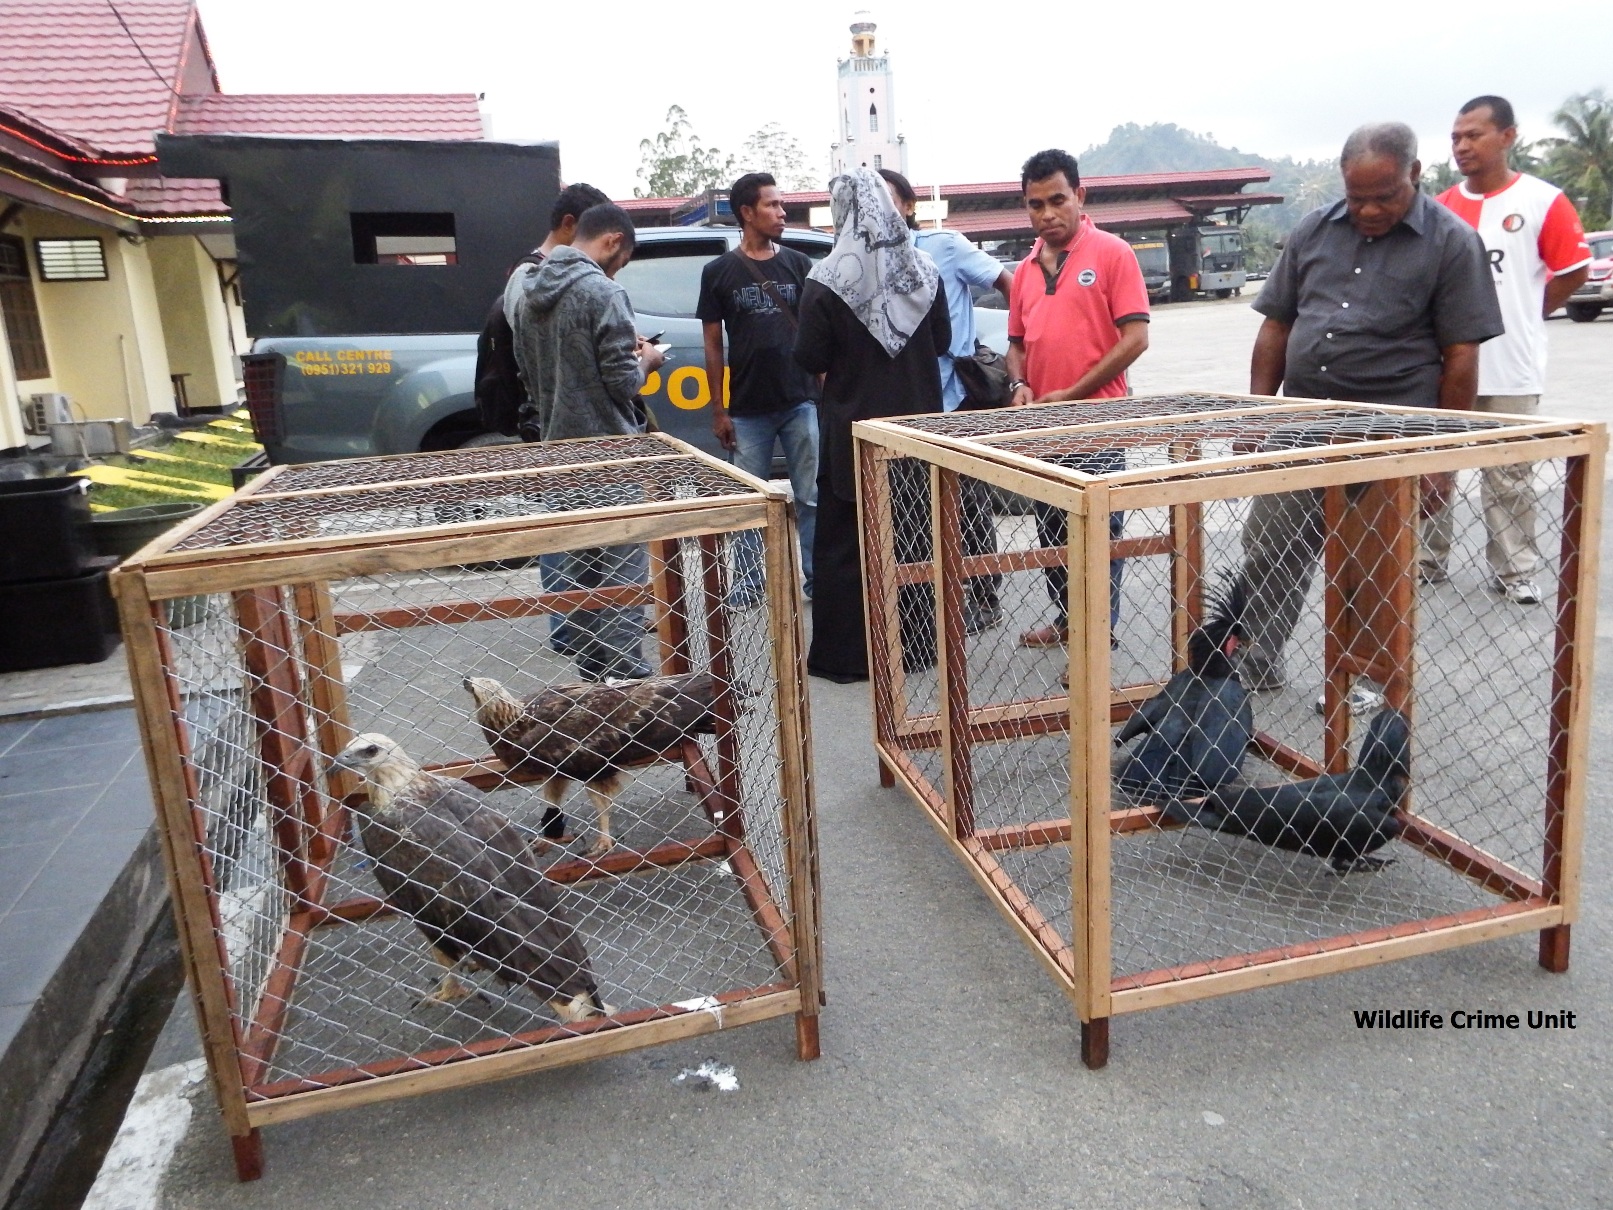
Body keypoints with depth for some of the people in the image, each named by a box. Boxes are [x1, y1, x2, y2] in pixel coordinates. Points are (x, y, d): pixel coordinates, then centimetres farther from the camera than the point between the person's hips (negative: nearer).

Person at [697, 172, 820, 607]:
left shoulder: (799, 265, 7)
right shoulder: (719, 272, 4)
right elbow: (713, 344, 6)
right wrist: (717, 410, 2)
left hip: (801, 403, 1)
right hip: (747, 409, -1)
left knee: (812, 497, 1)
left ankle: (818, 579, 10)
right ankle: (748, 583, 17)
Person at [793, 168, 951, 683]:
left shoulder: (825, 282, -13)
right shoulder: (924, 271, 0)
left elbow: (810, 359, -10)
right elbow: (942, 341, 9)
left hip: (852, 432, -4)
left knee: (845, 543, 5)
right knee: (914, 536, 14)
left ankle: (845, 653, 9)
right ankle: (915, 642, 23)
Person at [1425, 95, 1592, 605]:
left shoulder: (1543, 201, -3)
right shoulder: (1440, 207, 7)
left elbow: (1573, 270, 2)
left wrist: (1520, 316, 3)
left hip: (1509, 372, -3)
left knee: (1508, 478, 3)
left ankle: (1515, 573, 13)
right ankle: (1428, 562, 21)